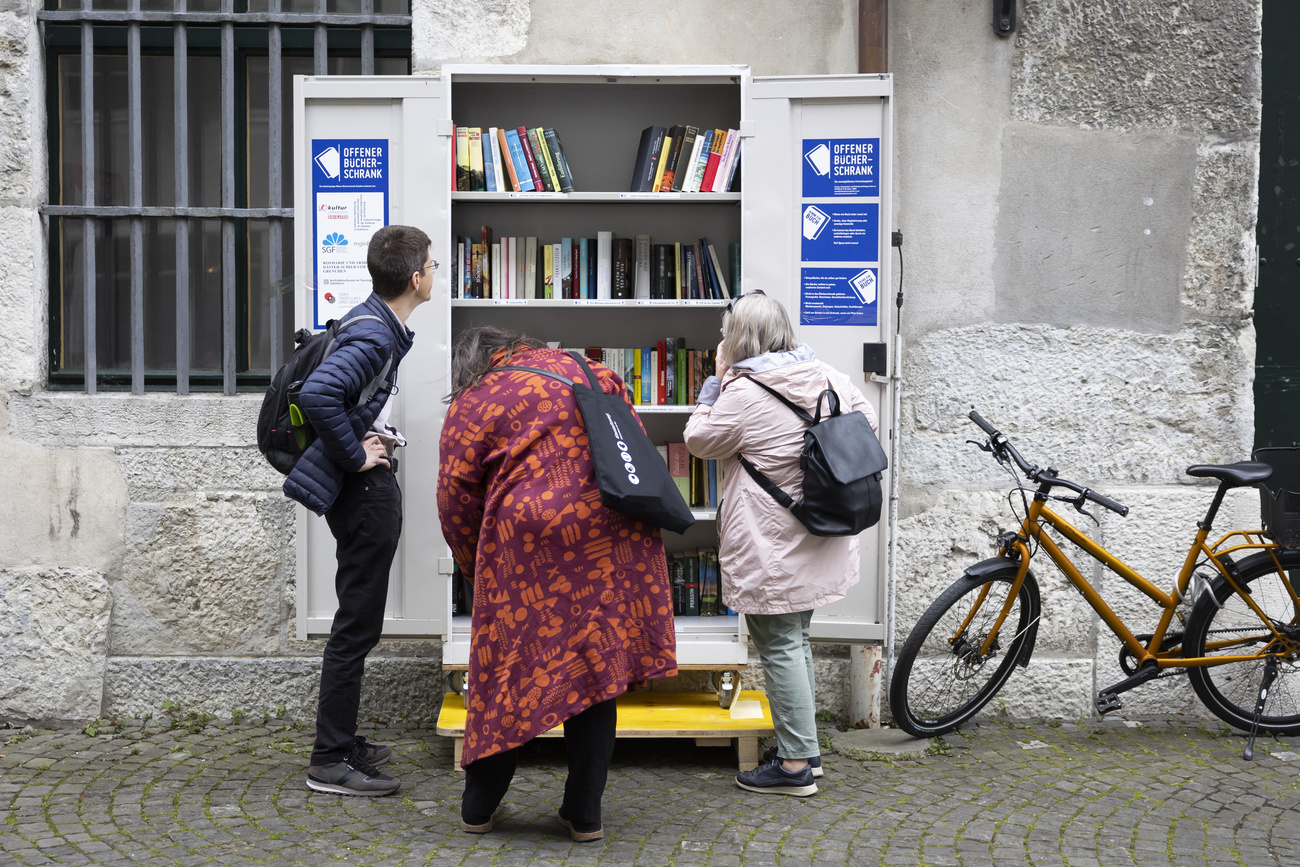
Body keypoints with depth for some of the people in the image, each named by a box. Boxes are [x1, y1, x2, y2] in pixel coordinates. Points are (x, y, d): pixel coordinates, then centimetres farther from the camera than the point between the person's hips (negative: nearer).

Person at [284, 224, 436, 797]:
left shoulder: (381, 327, 11)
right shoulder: (373, 336, -21)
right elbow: (316, 395, -36)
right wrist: (355, 455, -24)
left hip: (374, 488, 11)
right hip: (363, 490, -11)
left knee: (360, 621, 17)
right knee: (357, 625, -5)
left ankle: (343, 743, 29)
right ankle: (330, 762, 2)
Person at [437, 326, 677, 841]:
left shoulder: (469, 407, 8)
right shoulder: (587, 372, 17)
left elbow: (455, 501, 6)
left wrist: (476, 568, 19)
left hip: (531, 540, -3)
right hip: (615, 537, 3)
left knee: (509, 668, 10)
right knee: (595, 663, 11)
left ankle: (479, 807, 22)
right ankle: (585, 813, 16)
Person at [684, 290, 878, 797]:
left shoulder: (743, 392, -17)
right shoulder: (827, 376, 4)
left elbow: (700, 441, -4)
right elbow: (866, 422, 15)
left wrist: (714, 384, 2)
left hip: (773, 550, -8)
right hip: (816, 541, 8)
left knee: (779, 646, -1)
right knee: (795, 640, 19)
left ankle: (795, 765, 4)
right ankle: (803, 747, 29)